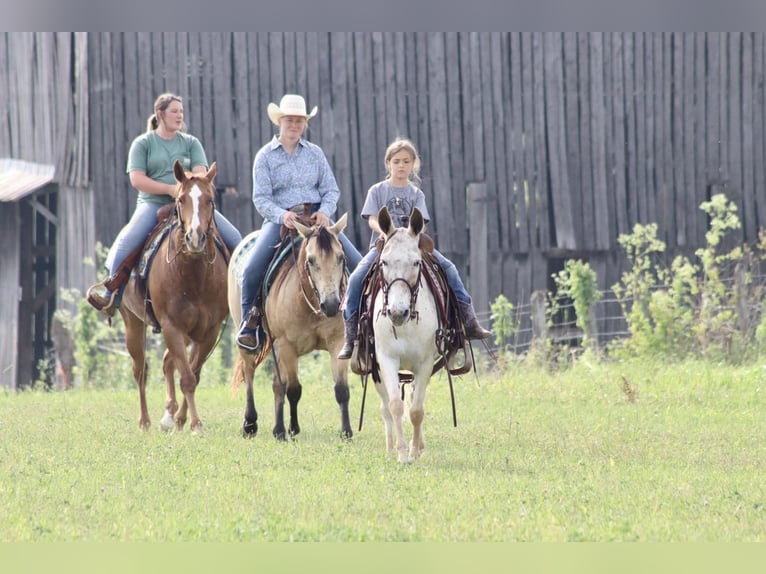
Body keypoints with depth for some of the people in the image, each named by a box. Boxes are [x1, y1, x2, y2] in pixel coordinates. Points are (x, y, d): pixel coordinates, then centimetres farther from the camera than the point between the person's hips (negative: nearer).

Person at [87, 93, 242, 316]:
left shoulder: (191, 143, 14)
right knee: (126, 241, -26)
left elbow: (200, 173, 2)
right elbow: (137, 179, -5)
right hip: (153, 204, -3)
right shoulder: (143, 143, 6)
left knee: (233, 237, -9)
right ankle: (111, 296, -22)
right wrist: (170, 189, -15)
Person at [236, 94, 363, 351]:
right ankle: (249, 323, -6)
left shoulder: (315, 153, 11)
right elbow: (261, 198, -4)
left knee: (358, 263, -12)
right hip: (280, 219, -2)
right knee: (252, 269, -23)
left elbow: (331, 189, 9)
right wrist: (281, 215, -23)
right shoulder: (265, 156, 3)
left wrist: (325, 212, -13)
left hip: (316, 216, 2)